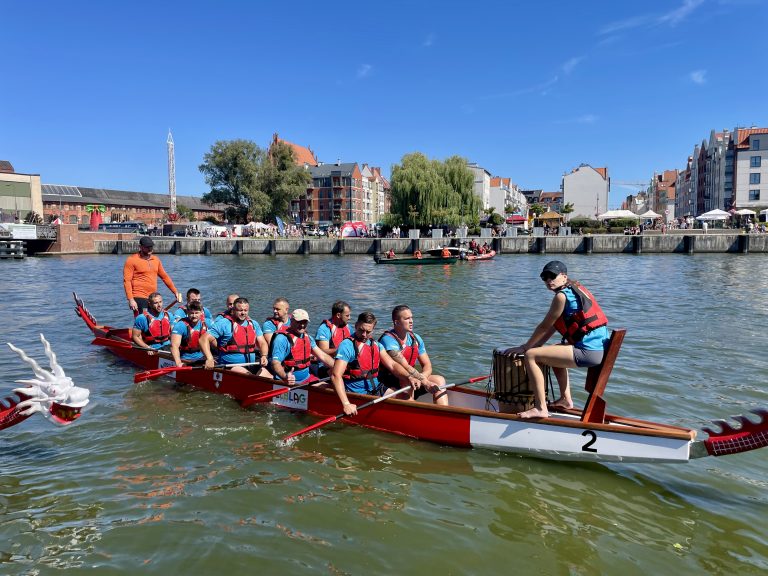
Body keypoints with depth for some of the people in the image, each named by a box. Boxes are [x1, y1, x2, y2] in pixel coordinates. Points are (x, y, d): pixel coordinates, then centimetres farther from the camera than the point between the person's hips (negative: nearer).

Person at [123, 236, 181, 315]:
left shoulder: (156, 260, 14)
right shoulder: (132, 260, -3)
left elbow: (165, 277, 21)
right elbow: (127, 281, -9)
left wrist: (175, 292, 16)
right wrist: (131, 300, -17)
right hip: (139, 299, -6)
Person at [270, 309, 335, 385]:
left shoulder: (307, 338, 11)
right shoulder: (282, 338, -13)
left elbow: (323, 356, 12)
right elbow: (275, 363, -22)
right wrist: (285, 377, -42)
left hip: (306, 377, 7)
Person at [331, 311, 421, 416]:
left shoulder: (376, 345, 12)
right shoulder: (347, 345, -12)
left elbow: (392, 365, 7)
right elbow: (336, 375, -21)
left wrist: (409, 377, -14)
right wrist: (346, 404, -30)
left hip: (375, 389, 7)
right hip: (356, 394, -7)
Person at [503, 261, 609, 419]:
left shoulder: (562, 295, -11)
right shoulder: (574, 289, 18)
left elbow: (544, 327, -7)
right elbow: (552, 327, 19)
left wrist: (524, 347, 4)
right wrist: (532, 345, 17)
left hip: (588, 351, -11)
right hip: (599, 347, 11)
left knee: (530, 356, -11)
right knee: (555, 350, 36)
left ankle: (541, 409, -10)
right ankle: (566, 399, 35)